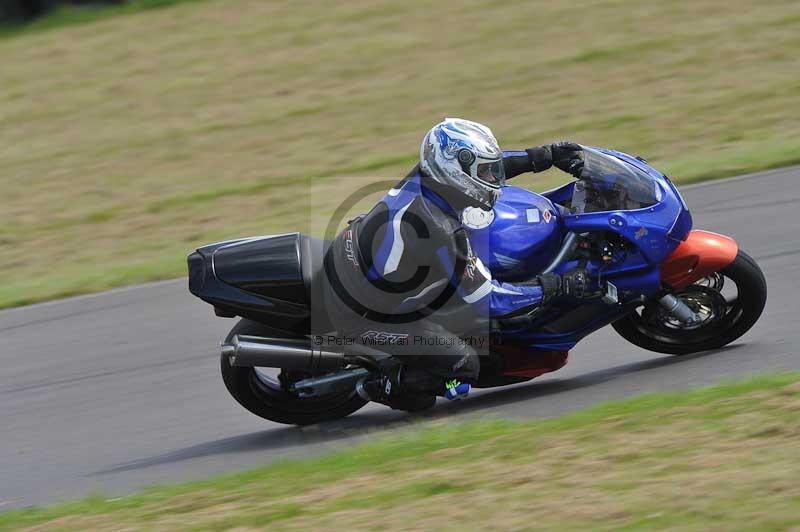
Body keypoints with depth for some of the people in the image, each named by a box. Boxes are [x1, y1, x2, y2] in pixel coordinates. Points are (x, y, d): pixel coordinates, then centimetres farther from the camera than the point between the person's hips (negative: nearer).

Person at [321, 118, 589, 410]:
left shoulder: (425, 176, -11)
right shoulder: (442, 235, -32)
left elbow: (479, 165, 11)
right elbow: (487, 299, -23)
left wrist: (546, 155, 5)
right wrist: (558, 285, -17)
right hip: (362, 313, -9)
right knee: (463, 366, -8)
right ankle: (380, 383, 8)